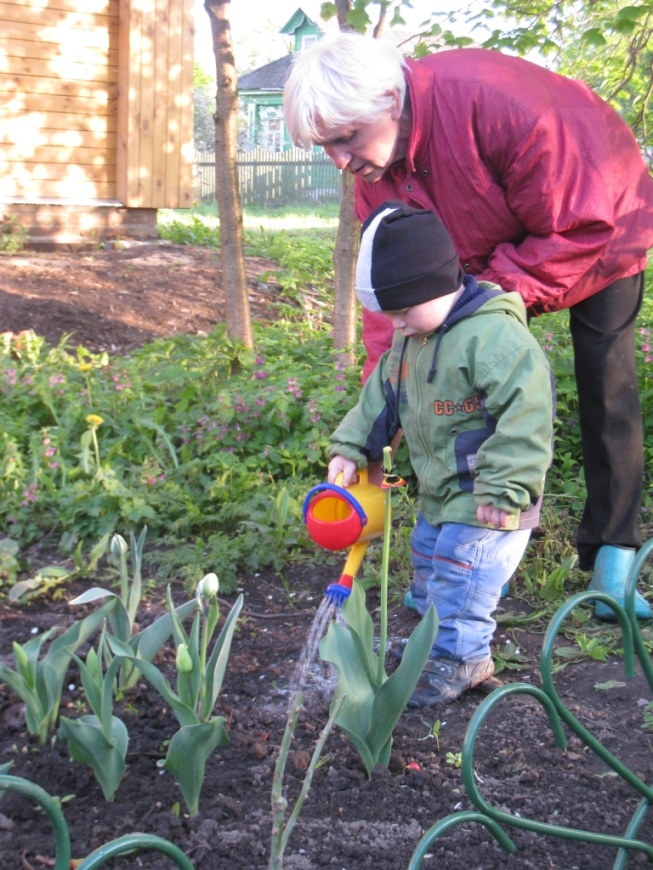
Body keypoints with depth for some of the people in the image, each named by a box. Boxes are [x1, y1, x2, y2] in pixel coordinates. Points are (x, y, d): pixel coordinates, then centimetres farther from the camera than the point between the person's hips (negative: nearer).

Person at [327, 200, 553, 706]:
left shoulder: (494, 334, -27)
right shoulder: (411, 341, 4)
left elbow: (525, 414, -31)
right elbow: (382, 393, 17)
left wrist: (504, 489, -30)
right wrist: (351, 447, 9)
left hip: (488, 500, -9)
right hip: (441, 493, 9)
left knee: (460, 575, -5)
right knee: (428, 564, 21)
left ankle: (460, 658, 11)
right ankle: (436, 634, 39)